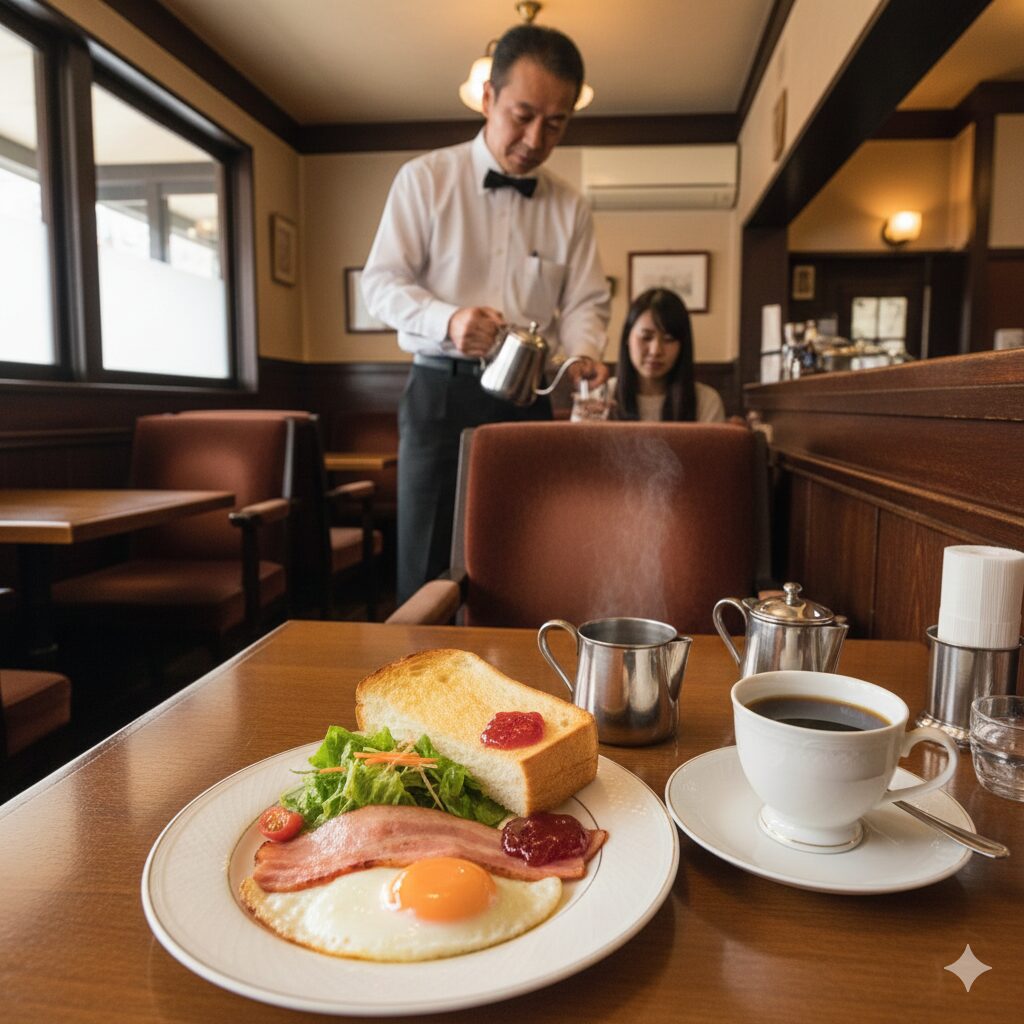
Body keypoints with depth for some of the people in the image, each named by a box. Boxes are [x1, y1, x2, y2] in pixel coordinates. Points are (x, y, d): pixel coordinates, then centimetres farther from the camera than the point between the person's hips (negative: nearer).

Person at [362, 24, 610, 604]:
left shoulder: (571, 208, 11)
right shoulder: (424, 178, 2)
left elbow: (585, 303, 9)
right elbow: (382, 281, -2)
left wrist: (582, 355, -14)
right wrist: (448, 321, -22)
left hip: (529, 400, 3)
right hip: (441, 392, -2)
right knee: (429, 566, 1)